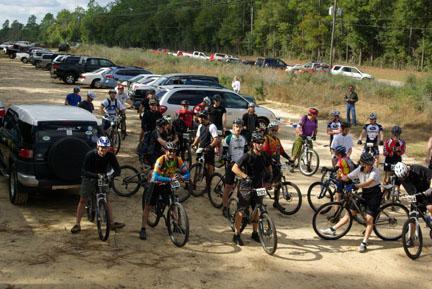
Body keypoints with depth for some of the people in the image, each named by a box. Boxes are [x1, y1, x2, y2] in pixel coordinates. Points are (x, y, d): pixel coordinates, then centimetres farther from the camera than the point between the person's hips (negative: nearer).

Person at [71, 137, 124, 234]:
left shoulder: (110, 156, -19)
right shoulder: (90, 155, -26)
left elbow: (117, 170, -17)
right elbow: (84, 171, -27)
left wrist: (111, 175, -40)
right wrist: (96, 175, -44)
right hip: (89, 178, -2)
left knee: (106, 199, 0)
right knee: (82, 200, 0)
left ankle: (112, 223, 7)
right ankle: (77, 225, 8)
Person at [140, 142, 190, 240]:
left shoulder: (178, 160, -18)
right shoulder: (160, 160, -29)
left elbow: (187, 174, -15)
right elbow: (155, 177, -39)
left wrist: (181, 177, -39)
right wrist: (170, 179, -49)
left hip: (166, 185, 4)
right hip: (156, 184, -4)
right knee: (148, 207, -5)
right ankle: (143, 229, 2)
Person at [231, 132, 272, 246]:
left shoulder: (264, 156, 2)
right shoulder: (247, 156, -16)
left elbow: (268, 167, 21)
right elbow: (234, 168, -21)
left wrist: (269, 176, 6)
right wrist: (245, 176, -29)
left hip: (259, 187, 6)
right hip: (246, 187, -6)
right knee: (241, 211, -3)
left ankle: (255, 233, 27)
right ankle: (236, 235, 6)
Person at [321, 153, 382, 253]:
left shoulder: (375, 171, -23)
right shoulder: (360, 169, -7)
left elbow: (368, 182, -38)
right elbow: (348, 177, -7)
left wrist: (354, 186, -47)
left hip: (374, 196, -5)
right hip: (364, 195, 5)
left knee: (369, 218, -13)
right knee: (350, 212, 6)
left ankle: (364, 243, -9)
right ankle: (332, 230, 10)